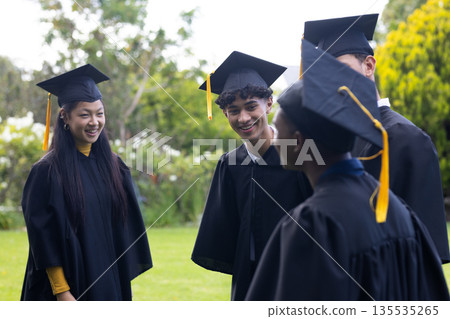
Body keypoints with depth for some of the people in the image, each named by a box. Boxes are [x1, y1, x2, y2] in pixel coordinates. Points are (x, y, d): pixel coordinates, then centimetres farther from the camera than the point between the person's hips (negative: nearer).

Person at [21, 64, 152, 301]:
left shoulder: (113, 166, 6)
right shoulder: (47, 171, -10)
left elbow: (125, 229, 10)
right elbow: (45, 239, -12)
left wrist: (123, 280, 6)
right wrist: (62, 292, -17)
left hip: (112, 286, 5)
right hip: (71, 286, -5)